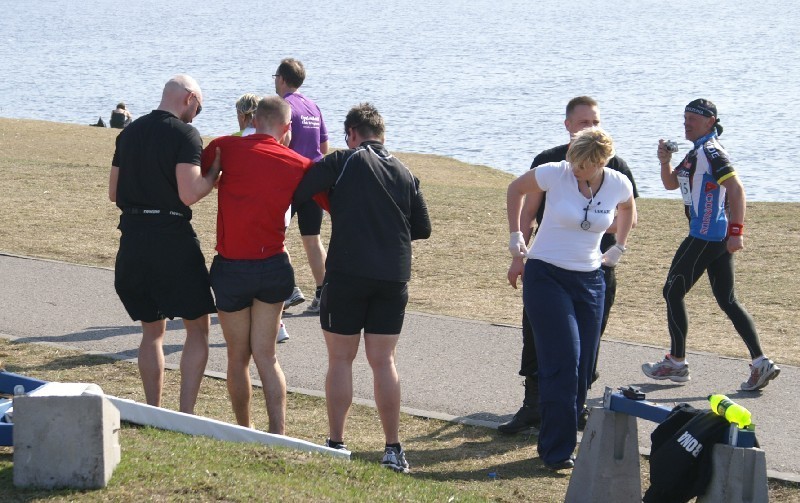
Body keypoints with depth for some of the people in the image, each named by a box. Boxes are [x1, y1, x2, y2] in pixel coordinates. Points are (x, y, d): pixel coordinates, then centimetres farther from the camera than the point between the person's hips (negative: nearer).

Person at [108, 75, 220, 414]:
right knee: (197, 328, 5)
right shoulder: (185, 135, -9)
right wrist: (215, 172, -3)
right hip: (173, 238, -6)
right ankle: (186, 414, -2)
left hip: (133, 239, 6)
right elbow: (189, 194, -20)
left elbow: (114, 192, 16)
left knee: (152, 331, 17)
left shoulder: (130, 132, 11)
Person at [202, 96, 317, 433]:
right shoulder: (298, 165, -2)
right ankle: (278, 431, -2)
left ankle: (244, 431, 21)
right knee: (266, 356, 9)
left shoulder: (225, 149, -8)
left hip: (231, 269, -2)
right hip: (273, 265, 2)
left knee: (238, 357, 12)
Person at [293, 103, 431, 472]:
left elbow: (294, 193, -7)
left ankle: (336, 443, 6)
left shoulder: (343, 162, -2)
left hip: (347, 273, -4)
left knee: (340, 360, 6)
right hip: (394, 277, 4)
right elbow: (422, 228, 15)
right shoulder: (405, 174, 11)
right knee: (383, 361, 9)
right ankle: (394, 449, 7)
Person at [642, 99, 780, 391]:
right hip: (719, 238, 10)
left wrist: (736, 231, -27)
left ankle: (676, 363, 10)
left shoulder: (710, 151, -14)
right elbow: (671, 184, 25)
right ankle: (760, 363, 1)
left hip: (705, 236, -10)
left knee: (673, 292, 3)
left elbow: (736, 188, -23)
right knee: (727, 301, 8)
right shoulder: (698, 151, 17)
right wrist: (665, 161, 6)